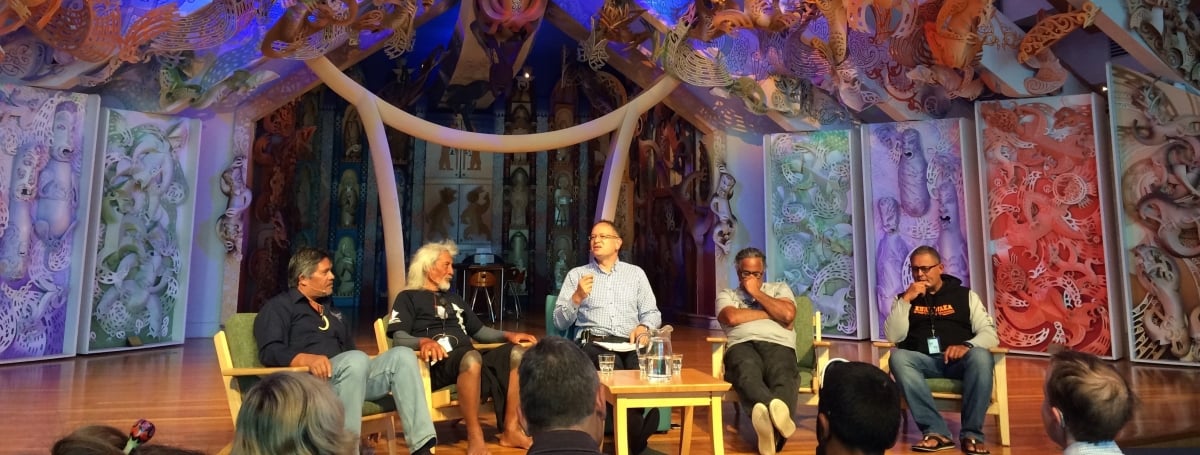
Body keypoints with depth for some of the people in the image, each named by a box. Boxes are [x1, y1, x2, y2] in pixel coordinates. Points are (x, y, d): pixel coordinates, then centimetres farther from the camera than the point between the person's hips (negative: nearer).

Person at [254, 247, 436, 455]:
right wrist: (308, 359, -29)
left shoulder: (330, 308, 28)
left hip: (348, 375, 7)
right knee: (356, 359, -36)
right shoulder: (278, 307, 5)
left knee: (402, 356, -16)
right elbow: (269, 352, -11)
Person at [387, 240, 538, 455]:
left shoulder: (453, 298, 30)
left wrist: (507, 335, 9)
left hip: (469, 359, 7)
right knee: (472, 357, -40)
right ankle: (474, 437, -29)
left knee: (516, 353, -19)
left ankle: (510, 430, -19)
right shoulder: (408, 298, 10)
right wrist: (424, 341, -28)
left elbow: (479, 331, 27)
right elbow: (399, 338, -5)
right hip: (439, 364, -6)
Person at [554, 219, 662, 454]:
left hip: (630, 345, 2)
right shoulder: (576, 274, 14)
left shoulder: (636, 273, 19)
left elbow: (652, 313, 16)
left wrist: (644, 327, -7)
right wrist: (577, 298, -11)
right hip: (593, 344, -2)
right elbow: (560, 322, 7)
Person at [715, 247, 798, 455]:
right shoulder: (726, 295, 26)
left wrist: (757, 293, 12)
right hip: (742, 345, -1)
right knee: (748, 370, -41)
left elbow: (788, 314, 6)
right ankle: (776, 411, -69)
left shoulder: (779, 288, 29)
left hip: (777, 345, 1)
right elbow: (732, 318, 2)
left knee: (783, 375, -39)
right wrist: (772, 313, 8)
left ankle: (767, 414, -68)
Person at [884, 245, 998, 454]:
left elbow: (990, 333, 3)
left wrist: (967, 345, -18)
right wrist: (906, 300, -8)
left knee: (981, 356, -33)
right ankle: (936, 432, -33)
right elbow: (893, 337, 0)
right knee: (898, 357, -32)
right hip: (923, 362, 0)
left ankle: (971, 433, -25)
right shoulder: (905, 299, 14)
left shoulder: (966, 295, 14)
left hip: (958, 361, 0)